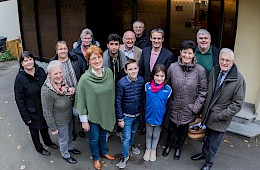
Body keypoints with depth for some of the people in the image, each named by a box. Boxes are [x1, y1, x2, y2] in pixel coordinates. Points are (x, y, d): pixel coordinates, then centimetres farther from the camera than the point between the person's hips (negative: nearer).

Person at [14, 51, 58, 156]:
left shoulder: (40, 71, -9)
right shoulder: (20, 78, -20)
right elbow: (19, 99, -15)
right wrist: (26, 117, -15)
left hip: (43, 107, 4)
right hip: (32, 111, -4)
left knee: (44, 126, 26)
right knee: (34, 130, 19)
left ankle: (48, 141, 53)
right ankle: (39, 148, 43)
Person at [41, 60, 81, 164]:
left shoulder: (63, 81, -13)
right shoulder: (47, 90, -33)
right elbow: (47, 112, -23)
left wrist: (71, 92, -15)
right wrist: (53, 128, -14)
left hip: (69, 116, 6)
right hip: (60, 121, -6)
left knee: (69, 134, 30)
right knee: (63, 139, 19)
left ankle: (70, 147, 58)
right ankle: (65, 155, 47)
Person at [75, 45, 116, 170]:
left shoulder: (109, 72, -11)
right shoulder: (85, 79, -24)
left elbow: (112, 93, 2)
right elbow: (81, 102, -16)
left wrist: (113, 111, 9)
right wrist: (84, 121, -10)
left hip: (106, 112, 4)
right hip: (92, 115, -4)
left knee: (103, 135, 27)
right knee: (94, 138, 18)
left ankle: (104, 152, 54)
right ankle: (96, 158, 45)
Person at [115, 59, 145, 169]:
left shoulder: (141, 80, -11)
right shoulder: (121, 83, -22)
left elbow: (143, 97, 2)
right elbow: (118, 102, -15)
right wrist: (120, 118, -12)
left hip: (138, 114, 4)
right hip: (126, 115, -4)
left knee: (133, 132, 26)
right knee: (126, 137, 6)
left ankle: (131, 144, 54)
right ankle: (125, 156, 28)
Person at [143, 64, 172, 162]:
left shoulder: (168, 89, -17)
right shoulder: (147, 86, -14)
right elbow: (143, 101, -1)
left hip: (160, 117, 0)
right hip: (149, 116, 1)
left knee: (156, 135, 21)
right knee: (148, 134, 22)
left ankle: (153, 150, 45)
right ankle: (148, 149, 45)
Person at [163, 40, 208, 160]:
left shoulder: (200, 70, -13)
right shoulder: (172, 67, -10)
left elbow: (203, 91, -5)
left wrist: (196, 107, -8)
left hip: (189, 109, 0)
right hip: (174, 107, 0)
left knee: (183, 129, 19)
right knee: (171, 128, 16)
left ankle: (178, 147, 47)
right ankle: (169, 144, 47)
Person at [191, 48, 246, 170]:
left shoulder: (239, 79, -19)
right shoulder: (214, 71, -3)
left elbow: (237, 104, -16)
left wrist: (219, 116, -17)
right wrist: (205, 109, 5)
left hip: (221, 119, -4)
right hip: (208, 114, 4)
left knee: (214, 143, 13)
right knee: (207, 137, 25)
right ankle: (204, 153, 50)